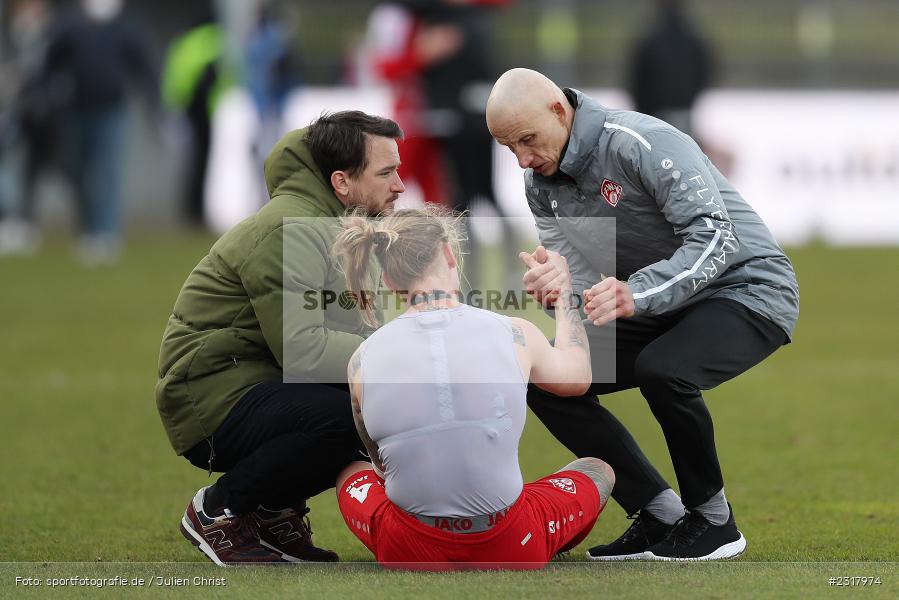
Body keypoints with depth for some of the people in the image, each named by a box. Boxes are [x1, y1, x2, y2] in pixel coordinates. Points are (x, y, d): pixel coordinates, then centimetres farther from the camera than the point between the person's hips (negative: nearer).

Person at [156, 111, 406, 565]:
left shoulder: (346, 230, 14)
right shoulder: (289, 233, -19)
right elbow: (302, 349, -26)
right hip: (214, 396, -10)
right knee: (347, 414, -32)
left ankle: (274, 510, 9)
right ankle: (219, 509, -10)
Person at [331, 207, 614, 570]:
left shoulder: (363, 362, -6)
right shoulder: (514, 335, -8)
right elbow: (578, 378, 16)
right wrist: (563, 288, 31)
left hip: (410, 555, 1)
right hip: (509, 551, 0)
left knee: (351, 475, 35)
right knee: (599, 472, 30)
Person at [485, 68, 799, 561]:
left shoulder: (643, 143, -26)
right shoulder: (542, 183, -1)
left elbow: (714, 237, -33)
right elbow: (584, 280, -3)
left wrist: (636, 293, -46)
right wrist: (554, 288, -29)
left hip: (747, 288, -8)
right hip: (663, 310, 8)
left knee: (663, 371, -36)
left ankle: (714, 521, -13)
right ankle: (660, 516, 0)